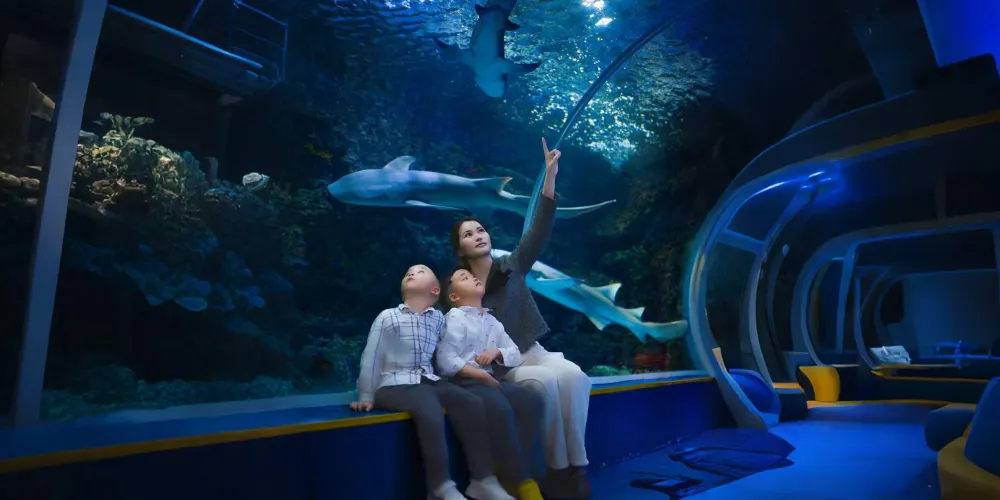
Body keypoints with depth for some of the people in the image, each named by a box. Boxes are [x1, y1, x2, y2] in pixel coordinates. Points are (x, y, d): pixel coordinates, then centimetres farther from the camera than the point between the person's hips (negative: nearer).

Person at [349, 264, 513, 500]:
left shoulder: (438, 318, 12)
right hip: (395, 385, -4)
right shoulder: (387, 317, 1)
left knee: (473, 404, -18)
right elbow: (371, 358, 1)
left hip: (429, 381, 4)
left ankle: (483, 479, -9)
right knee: (430, 411, -34)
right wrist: (366, 397, 0)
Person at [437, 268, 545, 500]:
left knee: (532, 401, -16)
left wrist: (496, 352, -4)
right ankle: (520, 480, -18)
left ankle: (507, 468, -12)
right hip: (463, 382, -7)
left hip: (488, 379, 7)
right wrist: (481, 375, -17)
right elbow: (446, 361, -13)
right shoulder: (454, 317, -2)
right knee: (500, 408, -33)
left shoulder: (492, 321, 18)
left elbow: (515, 354, 18)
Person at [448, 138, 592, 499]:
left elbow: (539, 231, -10)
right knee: (546, 381, -32)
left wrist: (549, 177, -20)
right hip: (496, 366, -3)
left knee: (573, 374, -29)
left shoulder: (512, 267, 2)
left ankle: (576, 464, -22)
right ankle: (558, 469, -19)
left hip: (531, 353, 3)